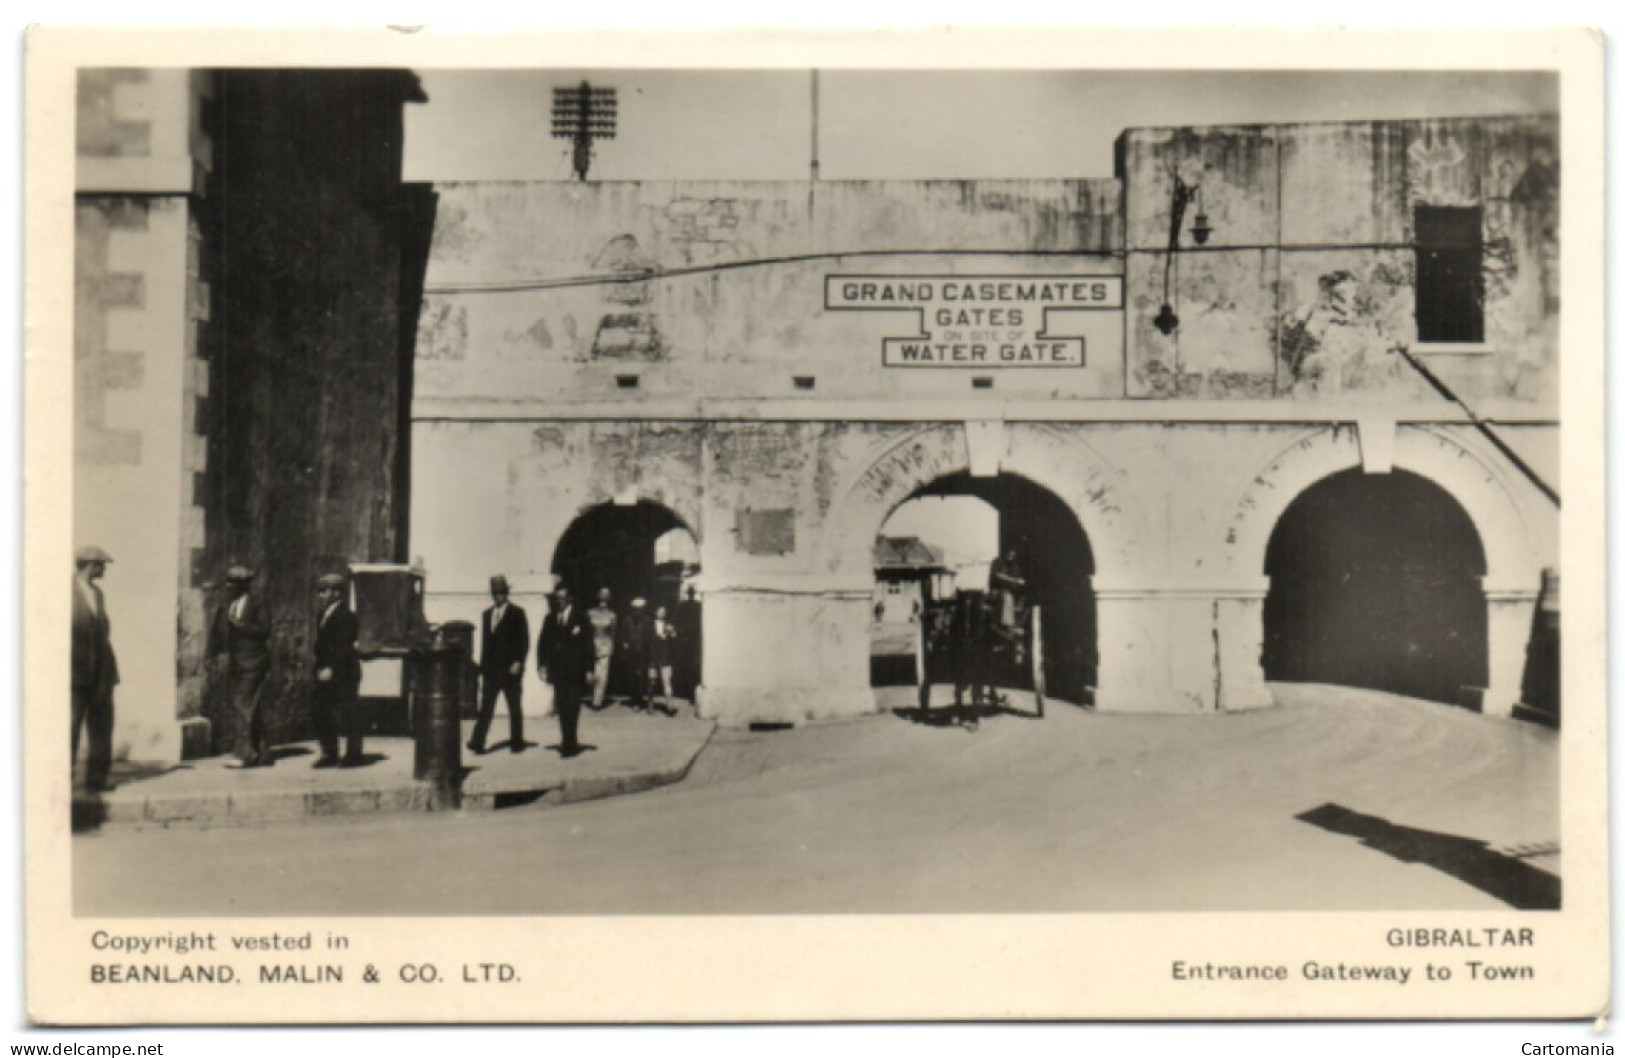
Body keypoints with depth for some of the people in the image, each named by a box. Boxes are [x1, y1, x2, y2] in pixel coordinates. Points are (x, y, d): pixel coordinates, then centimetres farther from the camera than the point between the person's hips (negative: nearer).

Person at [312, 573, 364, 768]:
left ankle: (353, 754, 4)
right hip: (325, 673, 9)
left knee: (347, 714, -3)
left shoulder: (345, 616, -13)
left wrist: (331, 669, -23)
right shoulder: (323, 616, 16)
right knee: (322, 713, 9)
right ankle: (329, 753, 17)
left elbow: (344, 647, -19)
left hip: (342, 673, -9)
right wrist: (319, 668, 11)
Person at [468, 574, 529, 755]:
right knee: (485, 708, -2)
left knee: (514, 708, 6)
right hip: (491, 669, 3)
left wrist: (518, 662, -14)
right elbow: (485, 642, 14)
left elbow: (524, 640, -4)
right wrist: (482, 668, 11)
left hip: (510, 669, -3)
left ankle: (517, 743, 14)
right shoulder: (487, 614, 13)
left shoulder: (517, 613, 0)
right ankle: (477, 744, -5)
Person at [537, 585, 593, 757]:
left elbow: (588, 644, -1)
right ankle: (569, 743, 11)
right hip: (557, 671, 4)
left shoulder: (580, 617, 1)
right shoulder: (550, 619, 12)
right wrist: (542, 665, 0)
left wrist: (588, 669, -6)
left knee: (571, 708, -8)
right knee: (562, 708, 4)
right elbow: (543, 643, 11)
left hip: (575, 672, -4)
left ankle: (568, 743, -6)